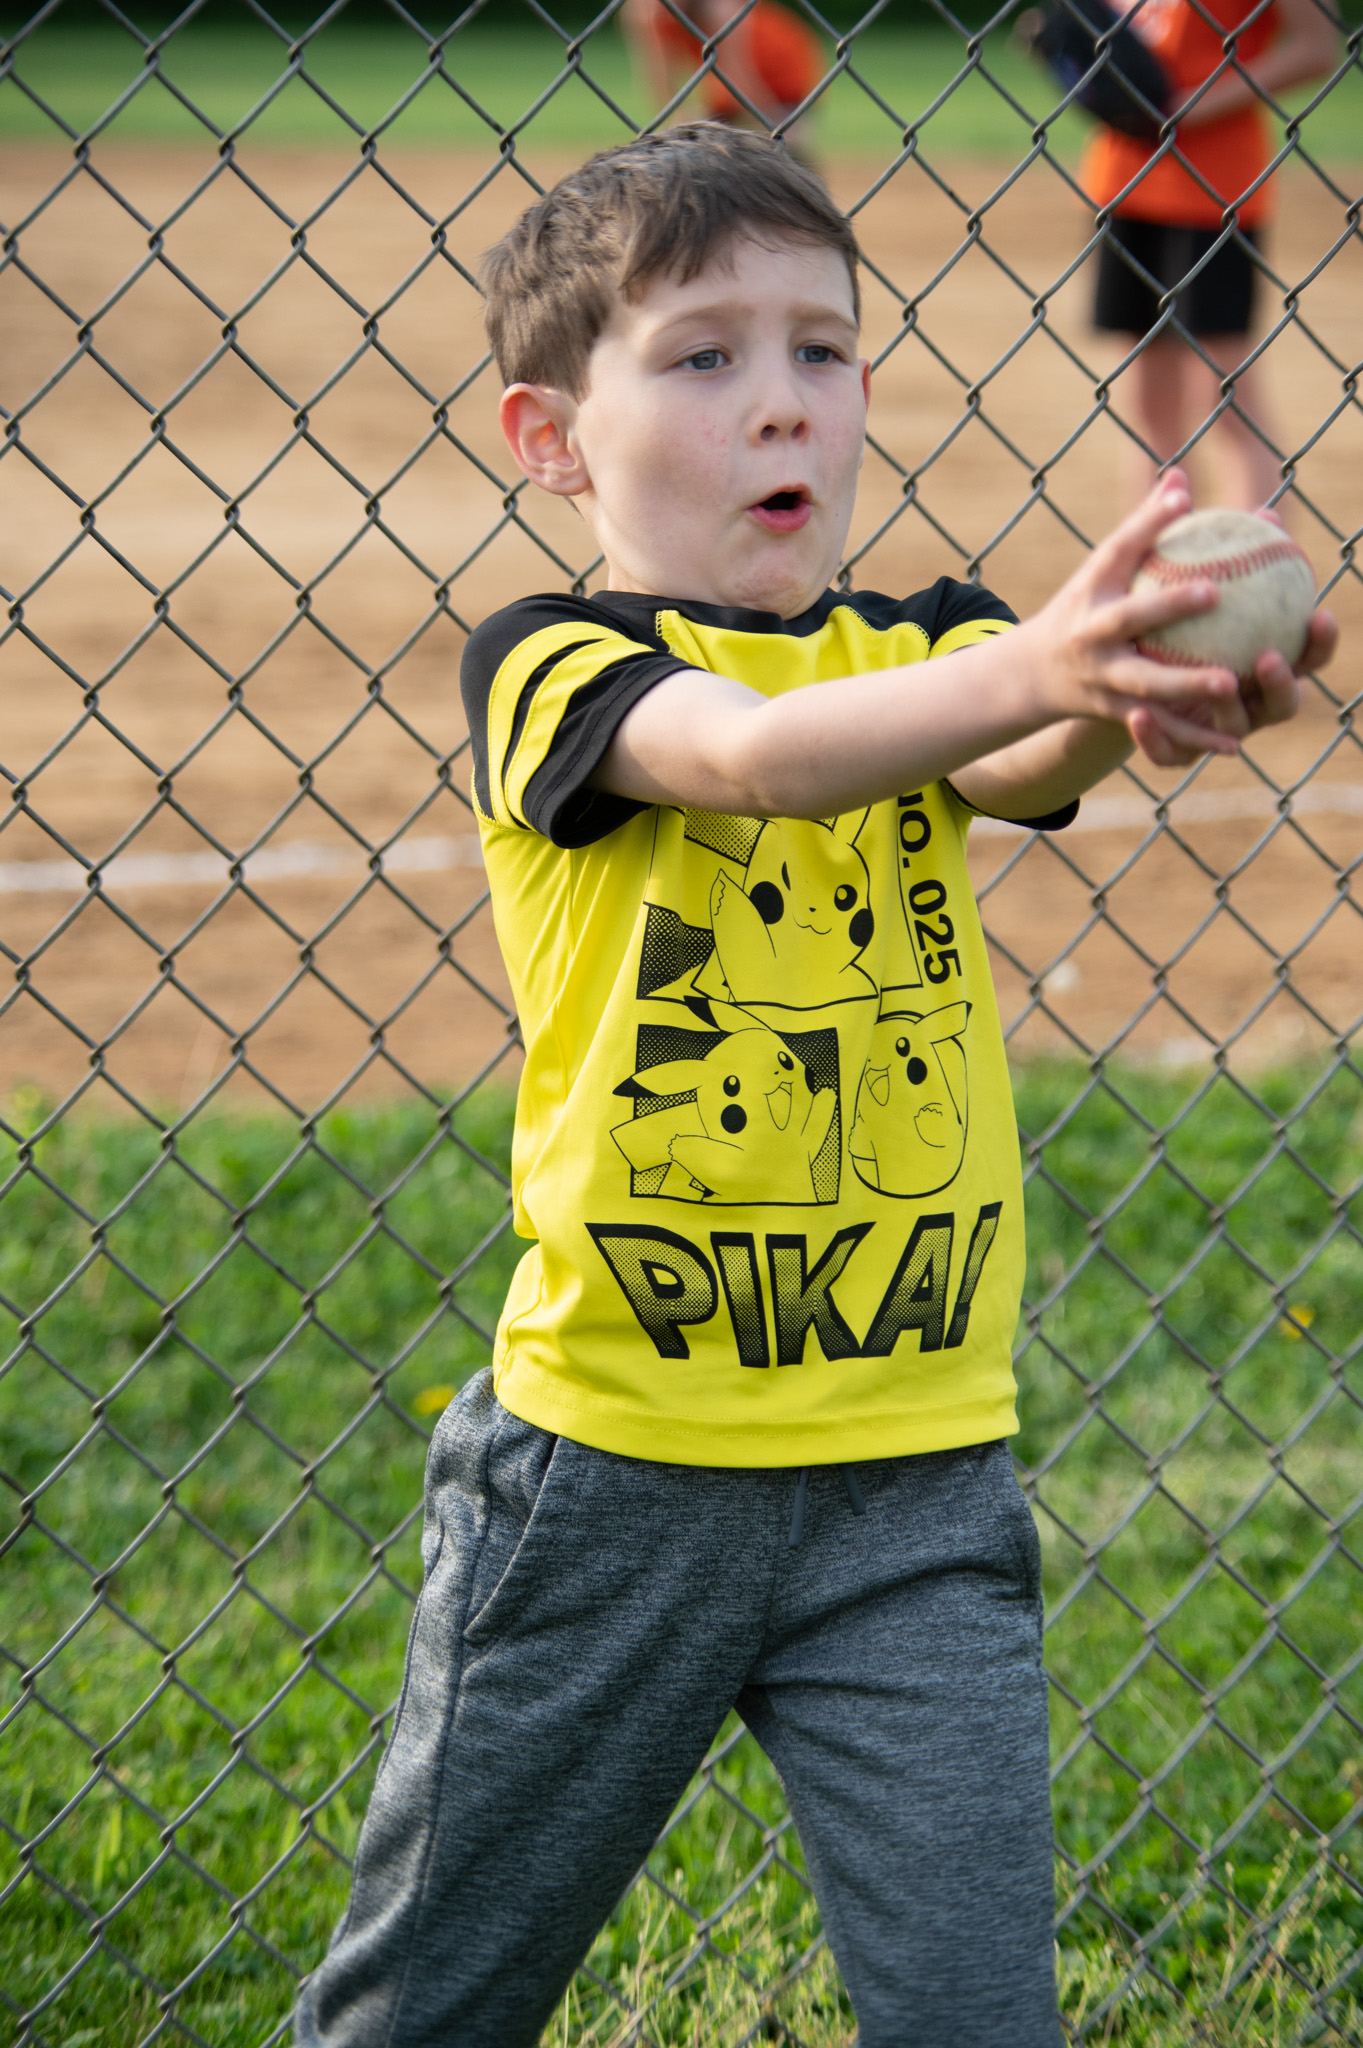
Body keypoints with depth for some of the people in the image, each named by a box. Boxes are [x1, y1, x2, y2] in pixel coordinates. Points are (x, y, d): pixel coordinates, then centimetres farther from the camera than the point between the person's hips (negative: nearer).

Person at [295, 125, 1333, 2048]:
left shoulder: (918, 651, 4)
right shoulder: (552, 663, -8)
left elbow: (1034, 759, -20)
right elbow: (750, 754, -30)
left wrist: (1148, 698, -45)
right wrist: (1031, 666, -48)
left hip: (913, 1486, 3)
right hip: (609, 1473, -2)